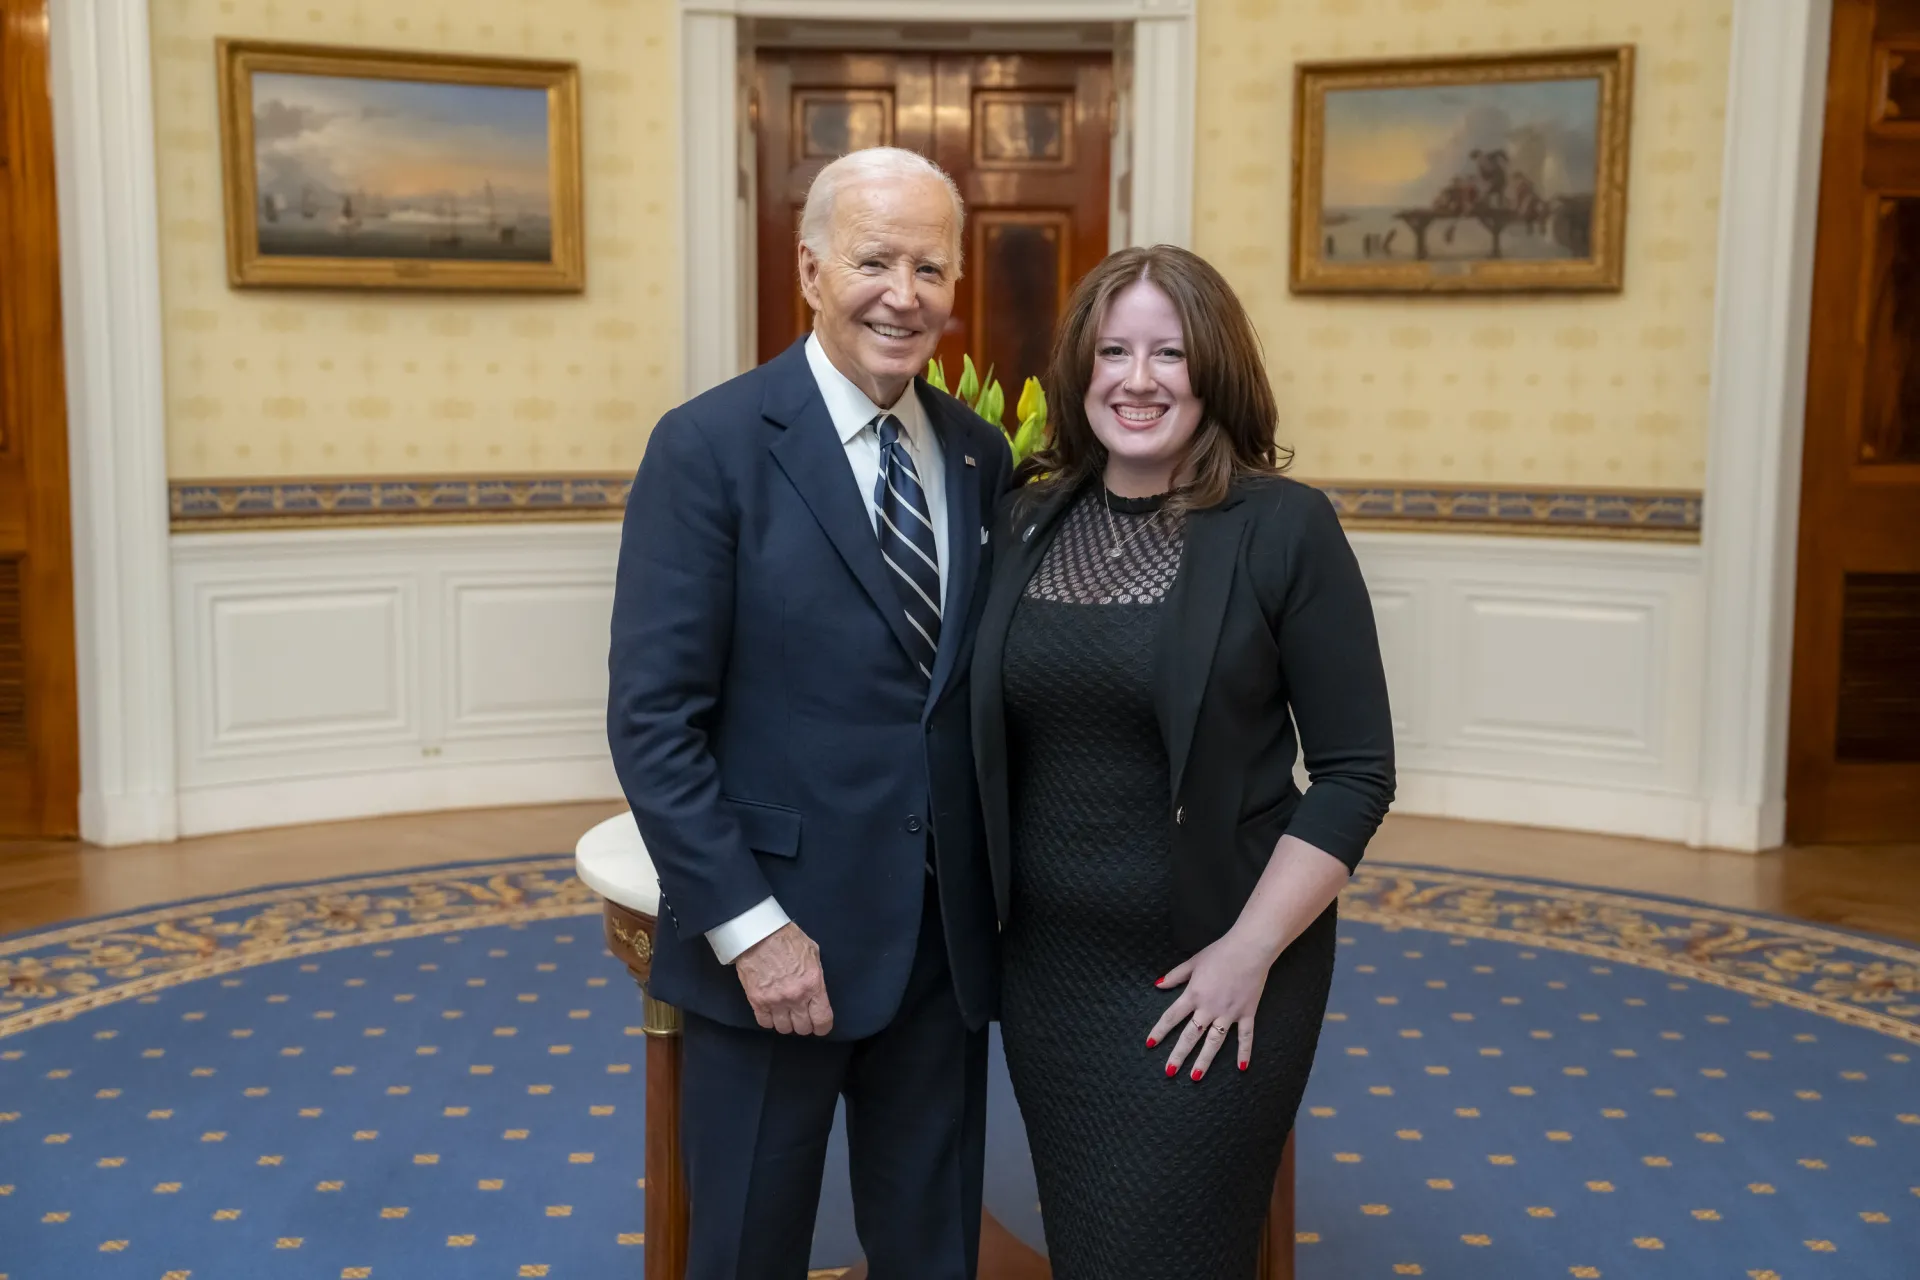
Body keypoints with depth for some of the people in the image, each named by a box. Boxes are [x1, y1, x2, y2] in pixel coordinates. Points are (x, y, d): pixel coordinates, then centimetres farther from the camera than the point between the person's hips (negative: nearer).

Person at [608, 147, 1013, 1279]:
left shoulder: (982, 456, 6)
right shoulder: (710, 446, -10)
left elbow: (985, 687, 11)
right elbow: (654, 718, -13)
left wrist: (1006, 892, 3)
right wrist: (748, 926, -16)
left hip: (949, 940, 5)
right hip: (775, 942, -4)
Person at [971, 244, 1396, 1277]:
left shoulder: (1284, 526, -10)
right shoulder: (1029, 522, 3)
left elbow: (1356, 771, -10)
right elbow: (997, 736, 10)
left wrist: (1250, 950, -15)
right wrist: (989, 919, 1)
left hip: (1205, 980, -4)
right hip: (1045, 969, 4)